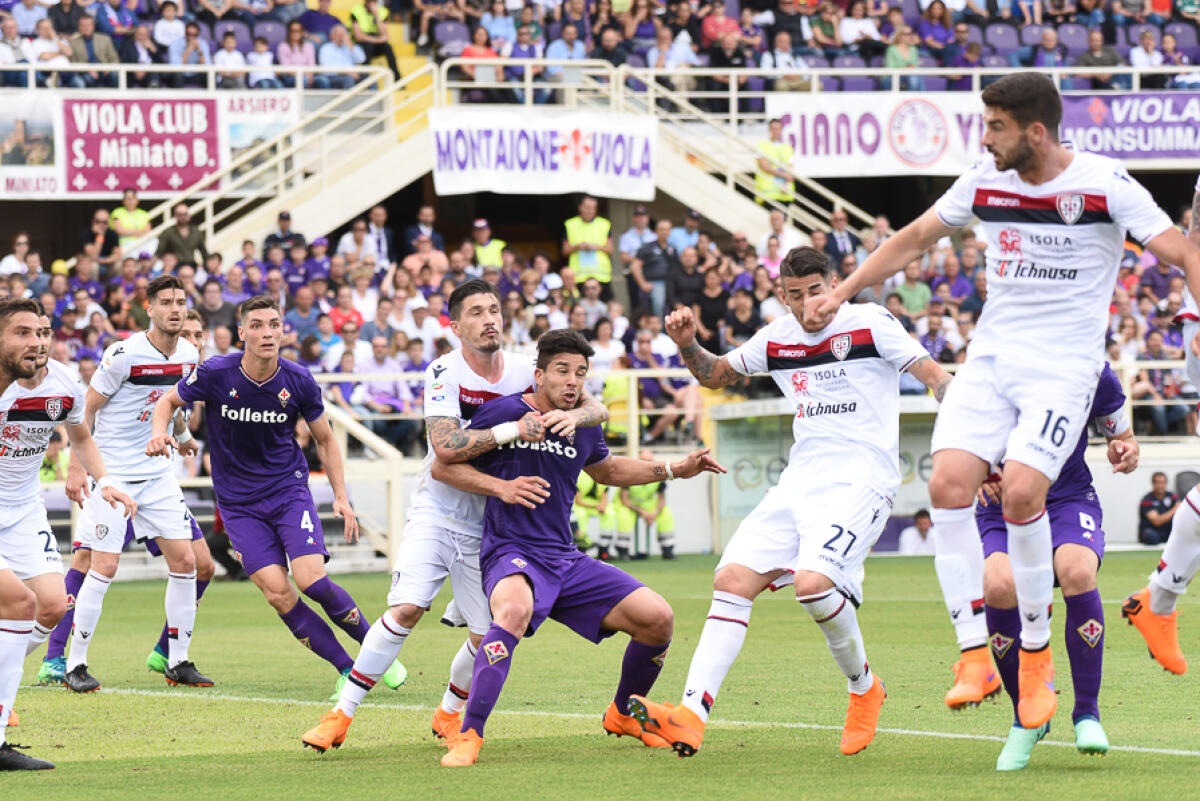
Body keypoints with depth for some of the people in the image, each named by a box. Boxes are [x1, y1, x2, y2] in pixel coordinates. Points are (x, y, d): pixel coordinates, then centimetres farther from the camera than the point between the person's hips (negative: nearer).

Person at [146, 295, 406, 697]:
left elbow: (324, 439, 7)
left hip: (290, 490, 0)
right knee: (277, 593, -14)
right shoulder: (215, 373, -12)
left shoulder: (298, 381, -8)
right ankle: (347, 671, -3)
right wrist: (159, 434, -16)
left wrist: (341, 496, -1)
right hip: (239, 504, 0)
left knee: (311, 579, -19)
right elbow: (169, 400, 5)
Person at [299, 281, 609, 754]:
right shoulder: (444, 373, -13)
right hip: (437, 512, -3)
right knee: (406, 609, -20)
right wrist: (512, 430, -30)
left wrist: (573, 415, -24)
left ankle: (450, 712, 28)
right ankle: (342, 712, -10)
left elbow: (596, 408, -1)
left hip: (489, 526, 3)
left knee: (489, 636, -1)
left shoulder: (525, 373, -2)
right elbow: (446, 447, -27)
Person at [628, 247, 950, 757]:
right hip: (800, 482, 6)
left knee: (812, 582, -27)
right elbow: (715, 375, 28)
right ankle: (691, 716, -15)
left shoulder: (869, 323, -3)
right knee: (733, 580, -9)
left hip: (861, 480, -6)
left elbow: (935, 378, -5)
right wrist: (688, 346, 7)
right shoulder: (776, 340, 13)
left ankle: (863, 688, 0)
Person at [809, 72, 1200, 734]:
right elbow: (914, 239, 20)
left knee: (1021, 490, -23)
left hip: (1064, 364, -5)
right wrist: (842, 292, 17)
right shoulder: (984, 181, 5)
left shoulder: (1103, 184, -9)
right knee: (948, 482, -16)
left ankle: (1036, 655, -4)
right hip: (991, 356, 5)